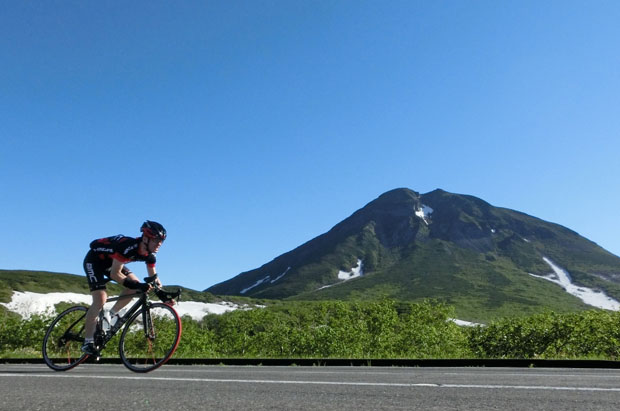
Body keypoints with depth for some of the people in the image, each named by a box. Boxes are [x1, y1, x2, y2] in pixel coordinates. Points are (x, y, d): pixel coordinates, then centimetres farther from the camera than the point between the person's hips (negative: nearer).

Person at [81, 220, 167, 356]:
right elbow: (115, 274, -35)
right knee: (100, 300, -20)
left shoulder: (150, 255, -14)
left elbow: (153, 277, -1)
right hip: (94, 260, -8)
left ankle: (112, 314, 13)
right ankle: (88, 342, -8)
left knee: (135, 285, -6)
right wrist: (137, 286, -43)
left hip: (111, 262, 8)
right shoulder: (128, 246, -37)